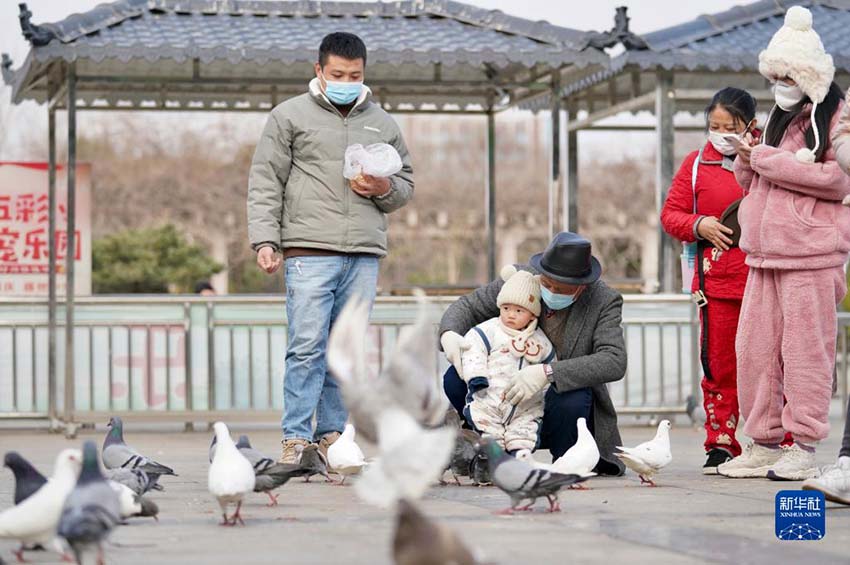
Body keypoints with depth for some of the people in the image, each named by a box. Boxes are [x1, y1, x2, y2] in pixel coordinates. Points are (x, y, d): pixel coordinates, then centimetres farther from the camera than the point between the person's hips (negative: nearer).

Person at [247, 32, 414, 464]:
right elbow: (265, 182, 4)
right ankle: (296, 438, -6)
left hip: (365, 255, 4)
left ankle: (332, 436, 10)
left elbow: (406, 185, 23)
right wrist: (265, 239, -7)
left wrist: (385, 189, 0)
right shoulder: (290, 116, 7)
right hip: (309, 251, -4)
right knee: (307, 346, -9)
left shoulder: (382, 124, 18)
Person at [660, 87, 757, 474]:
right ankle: (721, 445, 9)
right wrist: (699, 225, -6)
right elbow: (670, 213, 11)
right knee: (718, 365, 1)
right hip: (718, 278, 2)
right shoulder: (697, 164, 11)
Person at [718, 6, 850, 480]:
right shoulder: (781, 118, 22)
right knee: (756, 349, 5)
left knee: (805, 351, -6)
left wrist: (769, 160, -11)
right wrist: (748, 162, 6)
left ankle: (805, 449, 0)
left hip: (810, 254, -7)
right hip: (766, 254, 7)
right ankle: (764, 444, 12)